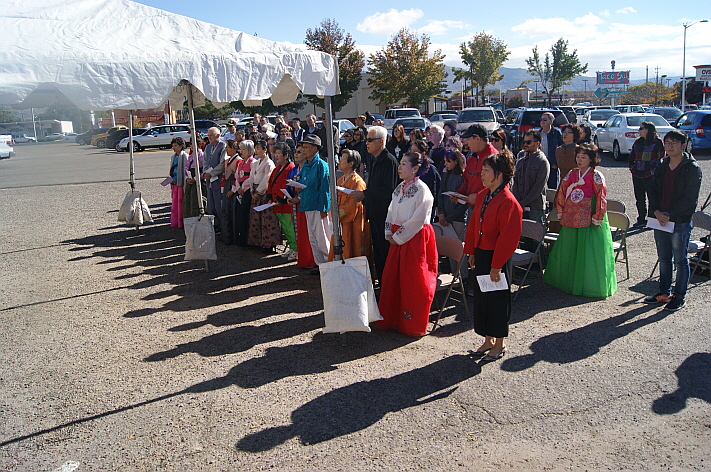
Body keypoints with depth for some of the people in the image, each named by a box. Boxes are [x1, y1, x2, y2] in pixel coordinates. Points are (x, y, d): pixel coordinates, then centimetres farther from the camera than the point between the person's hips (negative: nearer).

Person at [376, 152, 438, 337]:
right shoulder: (400, 188, 10)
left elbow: (418, 220, -18)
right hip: (397, 238, 8)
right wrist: (389, 234, 1)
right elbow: (391, 211, 14)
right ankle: (392, 319, 27)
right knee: (391, 278, 12)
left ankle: (413, 325, 16)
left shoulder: (422, 190, -15)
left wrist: (398, 237, -14)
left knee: (413, 282, 2)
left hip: (414, 239, -8)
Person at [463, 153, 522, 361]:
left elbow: (508, 237, -20)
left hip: (497, 258, -8)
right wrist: (471, 252, 10)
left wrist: (497, 266, -20)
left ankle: (499, 344, 21)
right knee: (481, 297, 15)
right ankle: (488, 340, 30)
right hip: (480, 255, 8)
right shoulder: (482, 195, 7)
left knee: (497, 300, 5)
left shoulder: (508, 202, -19)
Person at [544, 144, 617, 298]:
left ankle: (590, 284, 11)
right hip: (570, 220, 6)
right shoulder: (571, 174, 9)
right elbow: (561, 194, 14)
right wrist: (561, 213, 10)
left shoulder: (596, 176, -6)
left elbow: (601, 199, -9)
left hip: (588, 221, -6)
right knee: (568, 250, 14)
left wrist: (597, 220, -11)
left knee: (589, 252, -1)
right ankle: (567, 280, 28)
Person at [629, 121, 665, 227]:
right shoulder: (637, 142, 13)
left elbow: (661, 157, -6)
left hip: (650, 175, -6)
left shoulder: (657, 142, -5)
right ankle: (641, 219, 21)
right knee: (639, 198, 11)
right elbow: (632, 155, 21)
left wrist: (653, 170, -10)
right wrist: (631, 166, 9)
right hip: (637, 174, 6)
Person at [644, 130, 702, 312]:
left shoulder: (692, 168, -8)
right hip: (659, 220, 6)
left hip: (680, 222, -6)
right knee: (664, 259, 15)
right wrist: (657, 212, -7)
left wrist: (669, 215, -16)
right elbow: (653, 191, 7)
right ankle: (664, 293, 26)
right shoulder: (662, 166, 10)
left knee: (680, 260, 3)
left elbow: (689, 199, -13)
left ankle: (680, 297, 14)